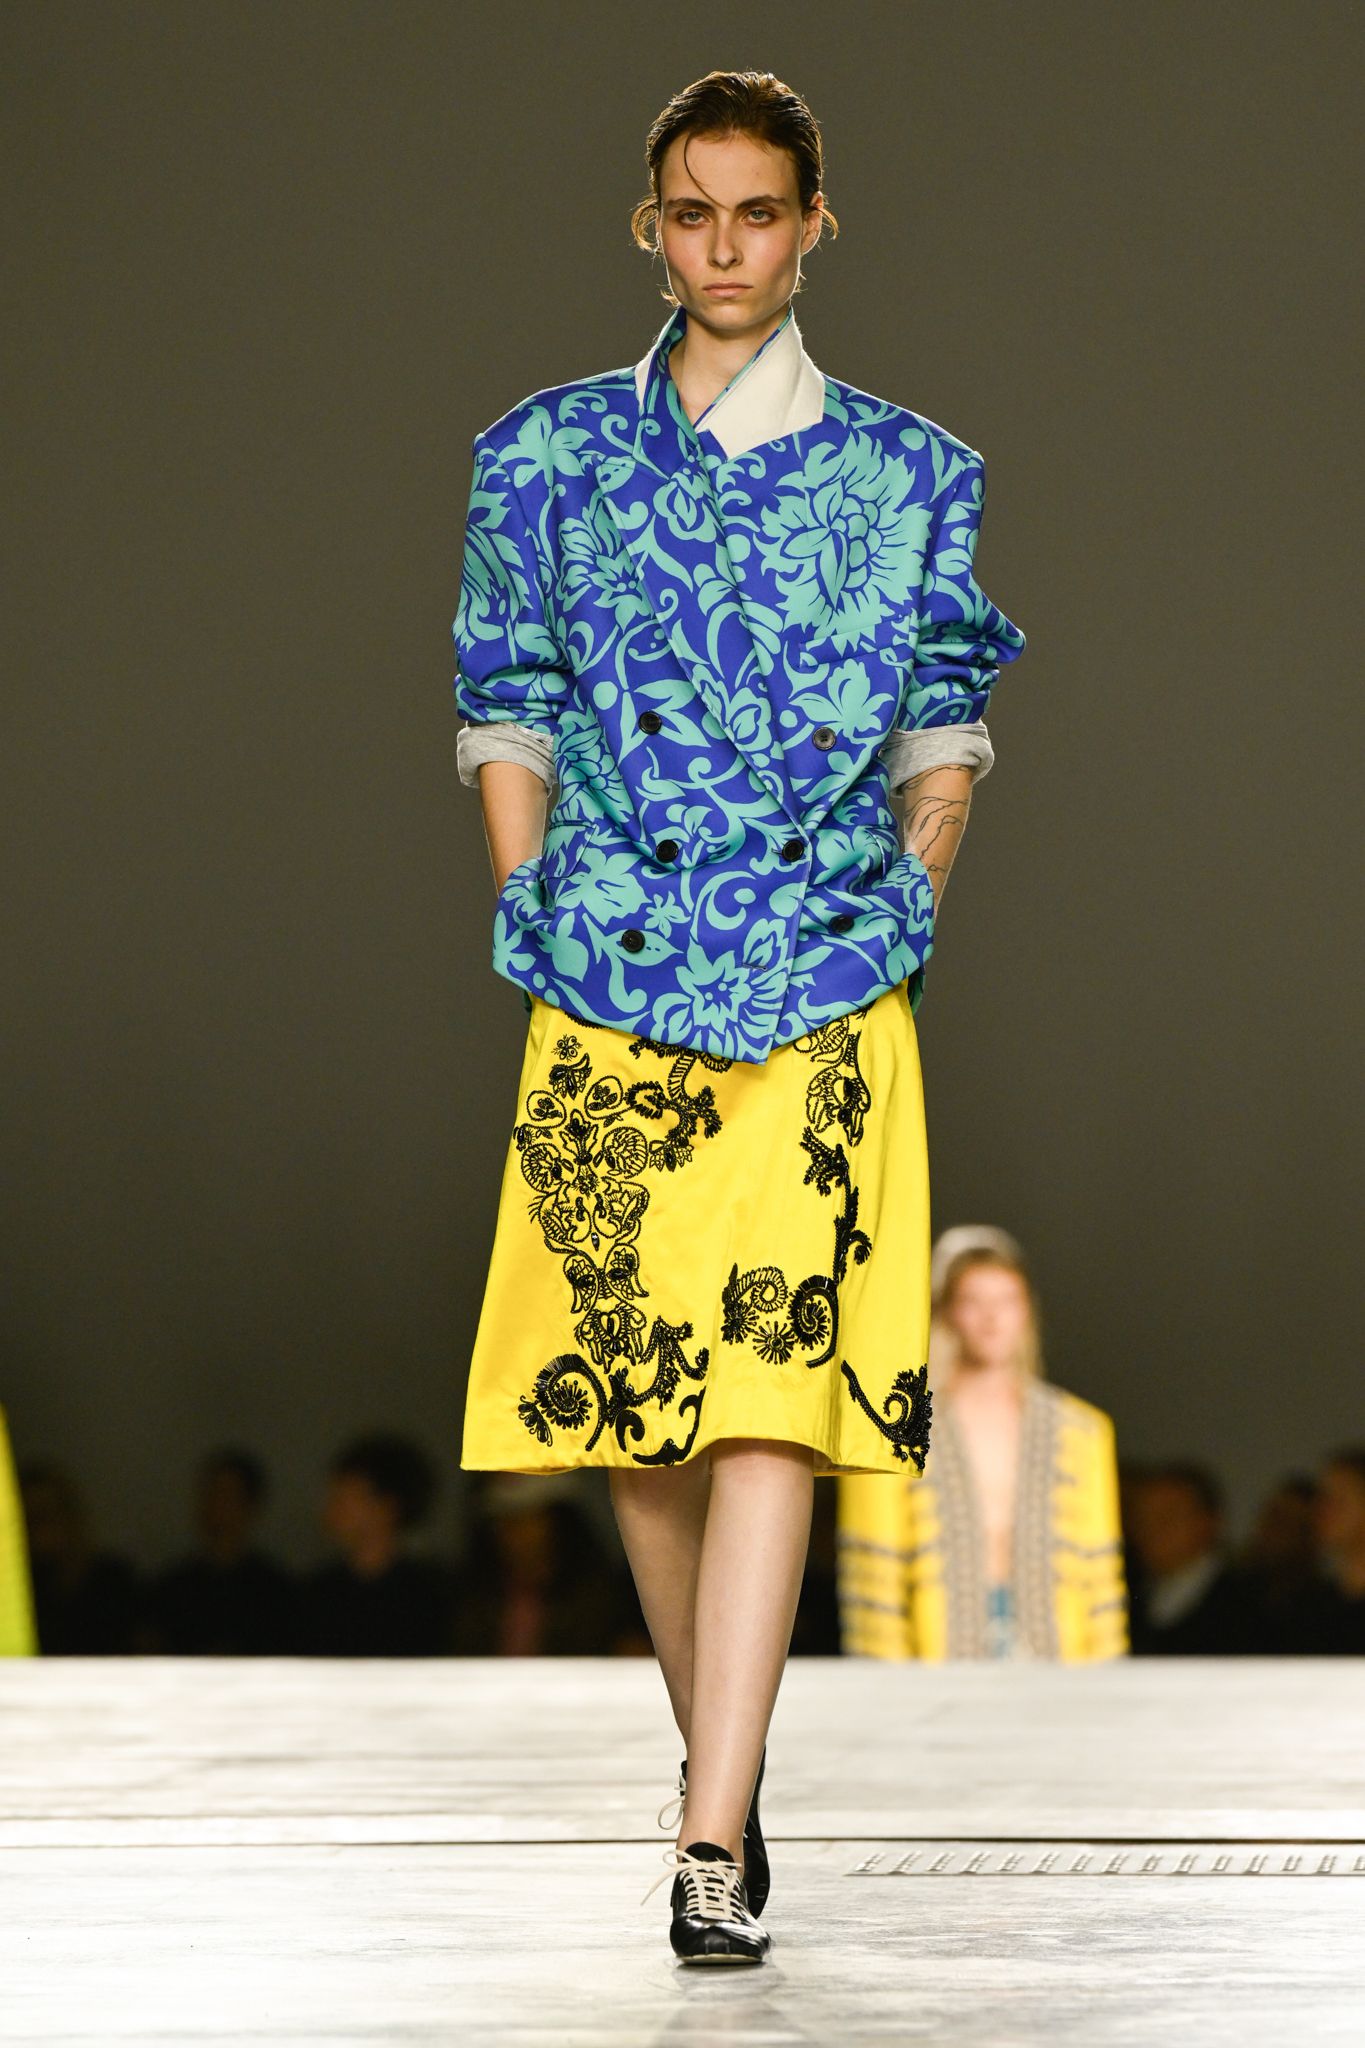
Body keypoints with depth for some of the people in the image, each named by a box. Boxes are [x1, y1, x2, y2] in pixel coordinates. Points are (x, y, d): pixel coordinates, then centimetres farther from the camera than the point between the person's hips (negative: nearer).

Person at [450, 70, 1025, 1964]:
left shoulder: (904, 473, 7)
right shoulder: (550, 459, 8)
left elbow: (945, 740, 12)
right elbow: (507, 723, 12)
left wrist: (899, 904, 0)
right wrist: (537, 921, 3)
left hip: (822, 990, -1)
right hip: (608, 989, 2)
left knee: (775, 1384, -12)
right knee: (627, 1391, 3)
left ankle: (712, 1837, -17)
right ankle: (716, 1754, 23)